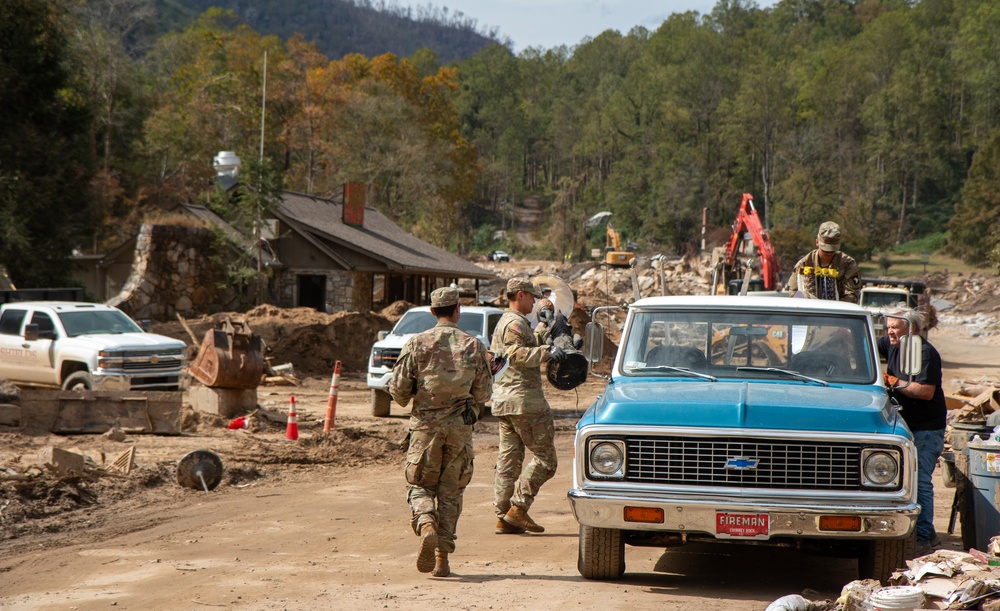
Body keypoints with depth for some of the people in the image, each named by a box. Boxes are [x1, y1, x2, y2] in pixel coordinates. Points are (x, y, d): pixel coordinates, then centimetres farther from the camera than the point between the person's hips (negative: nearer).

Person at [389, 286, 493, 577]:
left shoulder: (417, 343, -3)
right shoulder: (474, 346, 1)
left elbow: (398, 388, -3)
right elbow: (483, 393, 6)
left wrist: (407, 400, 20)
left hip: (425, 425, -1)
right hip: (460, 426, 1)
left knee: (420, 485, 12)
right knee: (451, 491, 9)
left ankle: (426, 527, -17)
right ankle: (442, 557, 6)